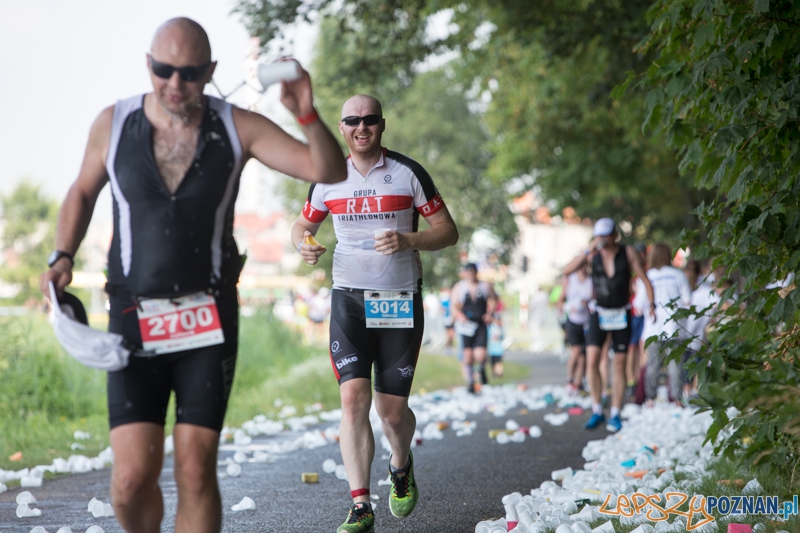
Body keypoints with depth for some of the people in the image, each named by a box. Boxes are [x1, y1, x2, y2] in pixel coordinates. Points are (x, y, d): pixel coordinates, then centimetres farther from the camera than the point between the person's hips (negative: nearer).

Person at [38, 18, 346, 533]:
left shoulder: (236, 128, -4)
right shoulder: (113, 124, -2)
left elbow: (330, 171, -8)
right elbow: (83, 191, 17)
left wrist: (307, 115, -26)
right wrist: (62, 257, 1)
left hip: (210, 318, 0)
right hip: (134, 319, 0)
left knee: (196, 472, -4)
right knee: (132, 480, -7)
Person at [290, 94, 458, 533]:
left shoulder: (408, 173, -1)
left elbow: (448, 231, 0)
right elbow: (303, 224, 20)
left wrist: (407, 240, -19)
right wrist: (304, 243, -4)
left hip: (401, 302, -1)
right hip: (348, 299, 1)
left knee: (392, 410, 1)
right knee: (353, 398, -14)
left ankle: (401, 466, 36)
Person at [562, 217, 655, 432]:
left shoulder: (628, 253, -7)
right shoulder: (592, 255, -6)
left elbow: (645, 280, -5)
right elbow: (567, 271, -17)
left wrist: (652, 305, -18)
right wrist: (588, 251, -27)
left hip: (621, 315, 0)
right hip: (599, 313, 0)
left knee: (619, 365, 2)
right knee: (592, 360, -13)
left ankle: (615, 415, 10)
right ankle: (597, 411, -2)